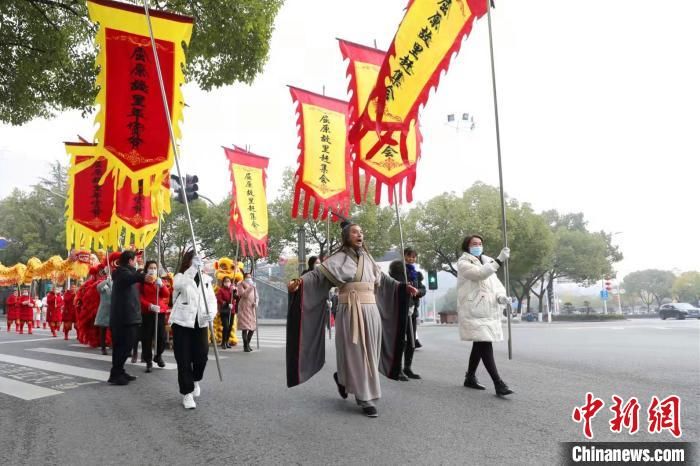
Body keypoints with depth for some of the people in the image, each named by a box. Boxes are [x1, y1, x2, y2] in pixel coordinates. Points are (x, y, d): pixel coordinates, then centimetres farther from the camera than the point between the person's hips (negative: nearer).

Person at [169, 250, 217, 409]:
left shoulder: (206, 279, 9)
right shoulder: (180, 277, -3)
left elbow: (212, 299, 5)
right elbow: (179, 285, -27)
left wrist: (211, 313, -15)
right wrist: (193, 267, -36)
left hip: (200, 324, 3)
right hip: (182, 323, -3)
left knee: (201, 356, 5)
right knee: (184, 359, 0)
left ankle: (195, 380, 36)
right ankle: (187, 393, 10)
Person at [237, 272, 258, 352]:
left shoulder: (253, 286, 16)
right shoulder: (241, 285, 0)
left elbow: (256, 296, 17)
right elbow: (243, 294, -16)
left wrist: (256, 302, -3)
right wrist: (250, 287, -22)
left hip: (252, 308, 6)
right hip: (244, 308, -5)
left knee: (253, 327, 6)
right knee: (245, 327, -10)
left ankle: (248, 343, 23)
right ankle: (245, 346, -4)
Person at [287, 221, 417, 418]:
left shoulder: (368, 259, 16)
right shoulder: (339, 258, -2)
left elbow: (383, 278, 26)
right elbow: (319, 273, -14)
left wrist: (404, 287, 23)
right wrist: (299, 281, -30)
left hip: (371, 311, 6)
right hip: (351, 312, -6)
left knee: (369, 353, 10)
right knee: (356, 354, -3)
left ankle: (342, 379, 33)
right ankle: (365, 399, 5)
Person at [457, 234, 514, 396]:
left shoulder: (487, 262, 19)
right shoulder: (463, 263, -4)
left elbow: (495, 283, 17)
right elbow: (480, 273, -23)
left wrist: (500, 296, -5)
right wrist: (499, 260, -31)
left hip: (489, 310, 8)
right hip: (473, 311, -8)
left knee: (479, 345, 15)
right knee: (486, 346, -14)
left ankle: (470, 378, 29)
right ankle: (498, 384, -16)